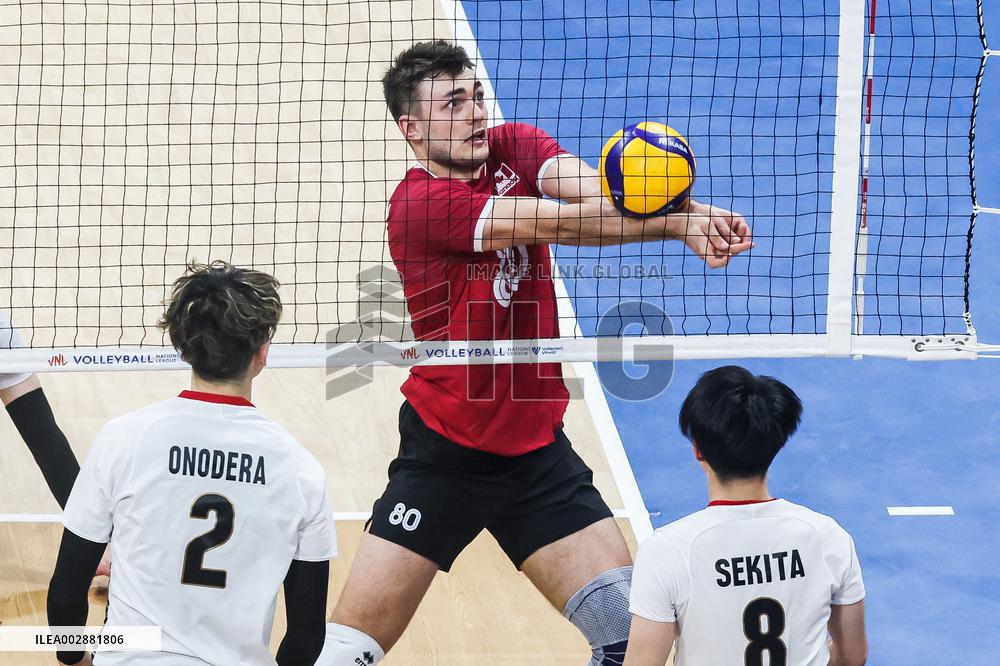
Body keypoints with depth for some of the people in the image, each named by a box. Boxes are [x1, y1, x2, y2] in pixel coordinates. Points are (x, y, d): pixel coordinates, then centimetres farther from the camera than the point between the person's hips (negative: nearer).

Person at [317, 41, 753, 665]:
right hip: (444, 455, -5)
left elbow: (604, 191, -19)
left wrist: (688, 210, -38)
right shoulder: (420, 204, -17)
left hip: (537, 450, 5)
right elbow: (565, 222, -27)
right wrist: (679, 222, -29)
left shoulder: (514, 145, 0)